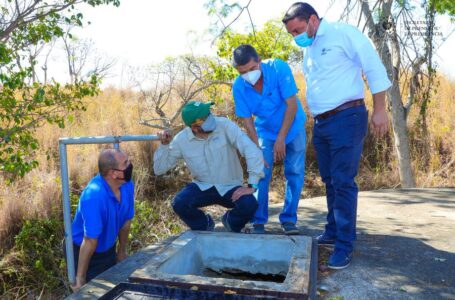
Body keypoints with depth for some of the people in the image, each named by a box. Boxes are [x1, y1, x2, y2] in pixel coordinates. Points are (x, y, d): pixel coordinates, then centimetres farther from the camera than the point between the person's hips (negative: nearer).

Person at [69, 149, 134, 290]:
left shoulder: (127, 185, -14)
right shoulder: (94, 195, -36)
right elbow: (90, 241, -31)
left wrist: (122, 251, 11)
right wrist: (80, 278, -21)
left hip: (108, 250, 7)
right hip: (83, 252, -6)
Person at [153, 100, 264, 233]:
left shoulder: (224, 125, -20)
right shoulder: (181, 140, -11)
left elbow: (252, 150, -27)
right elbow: (159, 169, -4)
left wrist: (252, 186, -30)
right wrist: (164, 145, -19)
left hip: (230, 187, -1)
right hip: (203, 187, 2)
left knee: (250, 205, -30)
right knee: (179, 203, -25)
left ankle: (231, 222, 9)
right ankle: (204, 225, 9)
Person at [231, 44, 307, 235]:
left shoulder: (279, 68, -27)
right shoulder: (238, 87, -20)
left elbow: (292, 105, -24)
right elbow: (247, 120, -15)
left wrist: (281, 138, -24)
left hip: (293, 127, -1)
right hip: (265, 131, 1)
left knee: (295, 174, -2)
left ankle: (289, 219, 11)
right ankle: (258, 222, 5)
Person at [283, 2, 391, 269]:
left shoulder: (343, 33, -7)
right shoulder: (308, 49, 16)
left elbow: (374, 67, -10)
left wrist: (379, 110, -14)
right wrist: (317, 119, 14)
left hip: (346, 118, -8)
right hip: (321, 123, 8)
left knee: (343, 182, -7)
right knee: (330, 181, 13)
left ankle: (345, 244, 2)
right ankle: (333, 231, 26)